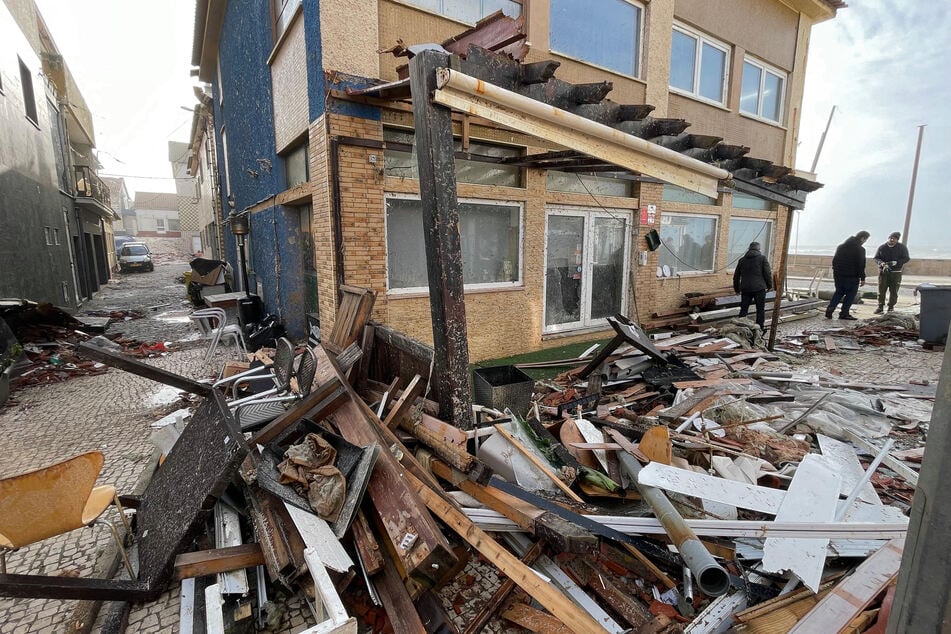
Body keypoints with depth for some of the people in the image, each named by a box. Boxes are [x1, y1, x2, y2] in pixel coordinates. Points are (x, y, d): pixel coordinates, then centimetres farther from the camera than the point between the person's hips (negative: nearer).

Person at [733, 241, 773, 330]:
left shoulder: (742, 260, 11)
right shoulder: (762, 258, -1)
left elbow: (736, 276, 15)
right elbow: (768, 273, -5)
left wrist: (737, 288, 23)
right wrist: (769, 285, 8)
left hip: (745, 288, 3)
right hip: (759, 288, -3)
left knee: (743, 309, 8)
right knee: (760, 309, 5)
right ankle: (760, 328, 7)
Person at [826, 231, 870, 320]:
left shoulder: (840, 246, 10)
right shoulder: (860, 249, -9)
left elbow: (834, 260, 14)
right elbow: (861, 265, -11)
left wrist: (835, 272, 19)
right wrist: (862, 278, -6)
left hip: (838, 275, 6)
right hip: (852, 276, -6)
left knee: (838, 292, 15)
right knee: (850, 294, 3)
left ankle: (829, 310, 1)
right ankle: (844, 313, 2)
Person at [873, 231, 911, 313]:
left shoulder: (902, 247, 4)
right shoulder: (882, 247, 6)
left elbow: (906, 258, 1)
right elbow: (876, 258, 5)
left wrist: (896, 262, -18)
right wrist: (882, 263, -17)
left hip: (895, 273, 0)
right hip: (883, 272, 0)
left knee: (894, 291, 2)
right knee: (881, 290, -3)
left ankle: (891, 307, 12)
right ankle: (880, 307, 2)